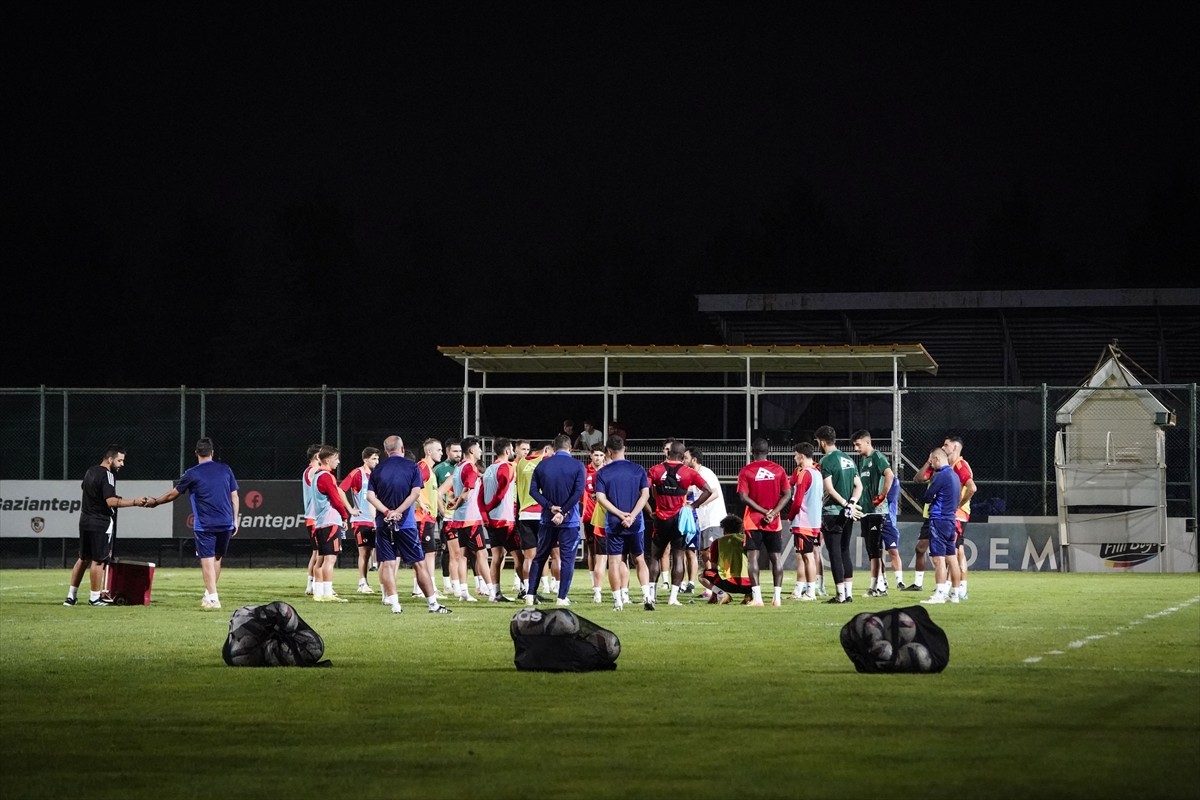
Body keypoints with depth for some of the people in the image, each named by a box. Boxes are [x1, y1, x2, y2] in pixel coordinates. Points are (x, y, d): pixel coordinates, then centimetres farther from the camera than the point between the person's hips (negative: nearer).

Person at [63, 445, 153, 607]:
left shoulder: (90, 471, 11)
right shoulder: (107, 475, -16)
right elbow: (111, 501, -26)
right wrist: (134, 502, -28)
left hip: (85, 520, 9)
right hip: (101, 523, -9)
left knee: (83, 558, 14)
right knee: (98, 560, -1)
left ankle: (71, 595, 14)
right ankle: (94, 597, 2)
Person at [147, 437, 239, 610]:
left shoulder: (192, 474, -4)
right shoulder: (225, 469, 5)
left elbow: (173, 494, 8)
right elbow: (234, 496, 6)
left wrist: (155, 502, 24)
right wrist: (235, 520, 13)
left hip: (204, 524, -4)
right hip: (226, 523, 4)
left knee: (207, 560, -1)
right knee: (217, 558, 17)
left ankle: (212, 598, -8)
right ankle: (210, 594, 23)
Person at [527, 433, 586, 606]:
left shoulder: (542, 465, 3)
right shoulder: (577, 466, -5)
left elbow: (533, 490, -2)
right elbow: (578, 492, -14)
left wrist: (550, 506, -8)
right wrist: (563, 512, -13)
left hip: (547, 520, 3)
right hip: (569, 521, -3)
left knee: (539, 557, 12)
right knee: (567, 558, 3)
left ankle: (530, 595, 9)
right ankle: (562, 597, 0)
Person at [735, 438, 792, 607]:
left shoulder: (746, 471, -4)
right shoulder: (778, 470, 4)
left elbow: (743, 497, -12)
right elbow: (787, 494, -1)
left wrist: (764, 511, -11)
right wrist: (772, 513, -9)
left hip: (753, 521, -2)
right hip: (774, 523, 2)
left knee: (753, 557, -2)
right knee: (776, 558, 7)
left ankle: (756, 597, -11)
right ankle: (777, 597, 3)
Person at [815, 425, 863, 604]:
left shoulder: (827, 460, -11)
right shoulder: (848, 459, 13)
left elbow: (830, 489, -19)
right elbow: (859, 486, 9)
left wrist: (846, 504, -17)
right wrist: (851, 503, -5)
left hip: (833, 512, -7)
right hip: (848, 515, 7)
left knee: (835, 553, -3)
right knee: (845, 551, 13)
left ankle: (841, 594, -5)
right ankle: (848, 593, 12)